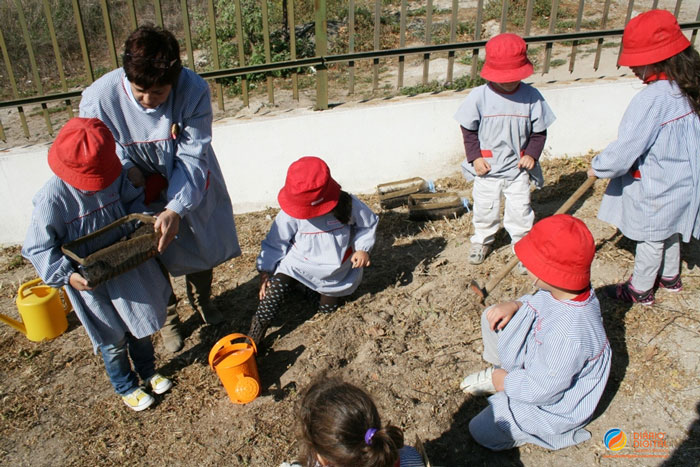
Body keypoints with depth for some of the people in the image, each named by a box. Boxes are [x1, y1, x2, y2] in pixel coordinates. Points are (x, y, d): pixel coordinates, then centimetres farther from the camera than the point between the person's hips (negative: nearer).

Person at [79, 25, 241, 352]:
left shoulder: (194, 90, -30)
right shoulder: (98, 98, -29)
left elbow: (193, 156, -27)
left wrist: (176, 209, -36)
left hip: (191, 190, 1)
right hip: (140, 195, -1)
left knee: (204, 246, 21)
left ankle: (201, 299, 54)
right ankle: (168, 317, 43)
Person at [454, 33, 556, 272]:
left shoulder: (531, 97, -9)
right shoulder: (479, 96, -13)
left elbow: (539, 131, 1)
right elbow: (468, 129, -3)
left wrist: (532, 154, -11)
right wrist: (475, 157, -10)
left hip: (518, 169, 0)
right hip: (487, 169, 0)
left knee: (520, 212, 7)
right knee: (484, 210, 17)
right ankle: (482, 240, 43)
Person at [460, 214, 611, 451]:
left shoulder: (568, 335, -43)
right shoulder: (564, 290, -19)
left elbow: (540, 391, -29)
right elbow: (537, 302, 7)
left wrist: (504, 382, -13)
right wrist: (515, 305, -13)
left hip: (554, 402, -8)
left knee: (482, 432, -6)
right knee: (491, 317, 4)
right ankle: (501, 371, 23)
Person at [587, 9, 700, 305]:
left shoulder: (653, 98, -30)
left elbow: (625, 149, -27)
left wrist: (598, 167, -10)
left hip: (656, 187, -8)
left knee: (651, 239, 11)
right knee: (670, 231, 27)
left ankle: (640, 290, 30)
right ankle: (670, 277, 48)